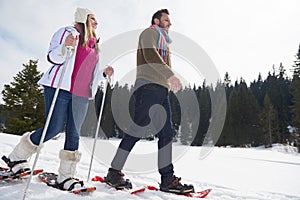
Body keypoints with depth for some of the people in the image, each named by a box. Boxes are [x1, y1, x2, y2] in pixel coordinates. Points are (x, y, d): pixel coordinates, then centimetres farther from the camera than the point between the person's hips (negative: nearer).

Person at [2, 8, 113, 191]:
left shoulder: (94, 45, 24)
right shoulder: (66, 32, 5)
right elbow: (53, 58, -5)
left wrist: (104, 73, 11)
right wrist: (65, 46, -22)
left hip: (81, 95, 6)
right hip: (60, 87, -6)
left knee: (74, 133, 1)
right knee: (54, 129, -9)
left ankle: (65, 177, 8)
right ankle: (17, 157, 16)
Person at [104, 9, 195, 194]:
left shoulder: (164, 41, 34)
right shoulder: (150, 32, 8)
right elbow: (150, 54, -14)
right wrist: (170, 74, -26)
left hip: (162, 90, 9)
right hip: (148, 86, -9)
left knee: (166, 133, 1)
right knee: (138, 130, -11)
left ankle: (167, 179, 4)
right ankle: (114, 172, 0)